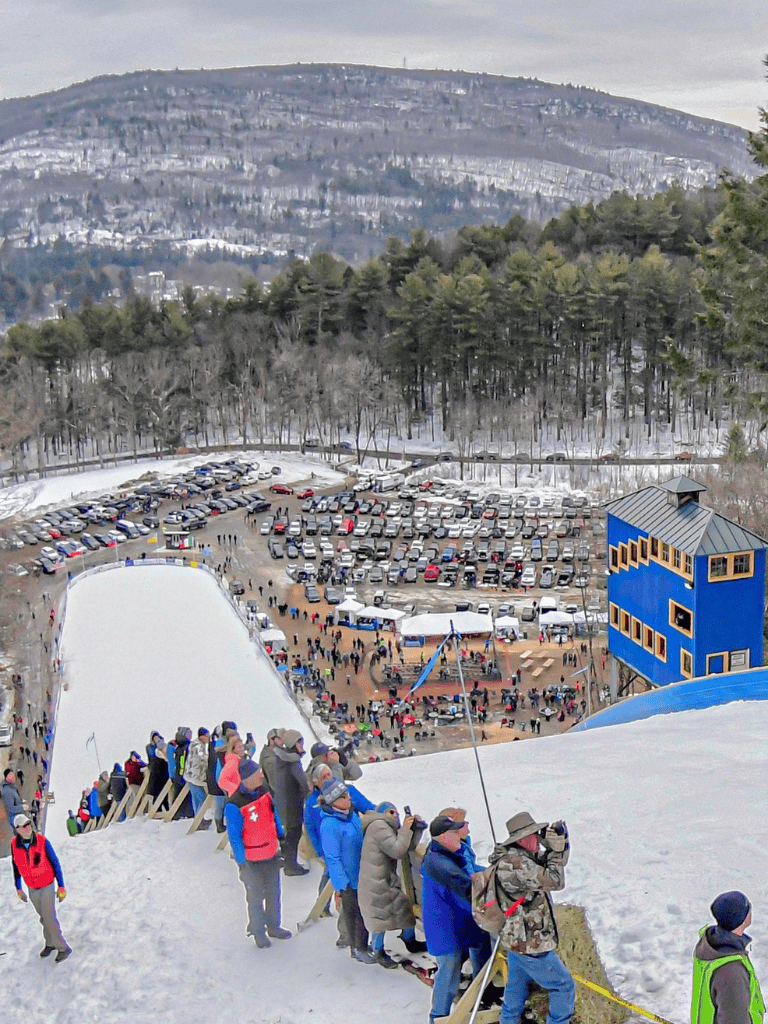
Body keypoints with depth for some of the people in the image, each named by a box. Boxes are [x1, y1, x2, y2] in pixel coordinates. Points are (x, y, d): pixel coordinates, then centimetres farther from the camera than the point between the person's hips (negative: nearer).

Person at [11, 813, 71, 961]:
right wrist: (18, 888, 8)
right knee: (44, 916, 19)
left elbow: (55, 864, -16)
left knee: (49, 917, -3)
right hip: (32, 888, 4)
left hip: (47, 886, -4)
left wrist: (61, 886, -13)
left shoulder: (42, 841, -25)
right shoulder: (14, 844, -16)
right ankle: (50, 943, 42)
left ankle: (63, 948, 15)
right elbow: (16, 866, 1)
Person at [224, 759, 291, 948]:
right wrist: (241, 862, -17)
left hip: (271, 854, 6)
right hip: (252, 860, -6)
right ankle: (258, 932, 31)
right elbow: (234, 837, -20)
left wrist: (281, 836, 17)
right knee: (256, 897, 11)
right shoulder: (234, 805, -27)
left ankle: (273, 927, 40)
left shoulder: (263, 791, -5)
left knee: (273, 893, 21)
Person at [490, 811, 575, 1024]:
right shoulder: (516, 864, -27)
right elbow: (555, 881, -26)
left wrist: (560, 845, -7)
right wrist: (555, 849, -15)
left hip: (516, 940, 10)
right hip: (531, 945, -10)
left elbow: (556, 864, 12)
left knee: (516, 988, 22)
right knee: (564, 987, 4)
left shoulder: (521, 858, 5)